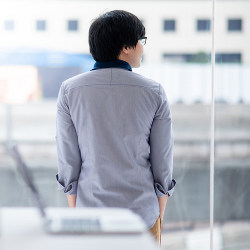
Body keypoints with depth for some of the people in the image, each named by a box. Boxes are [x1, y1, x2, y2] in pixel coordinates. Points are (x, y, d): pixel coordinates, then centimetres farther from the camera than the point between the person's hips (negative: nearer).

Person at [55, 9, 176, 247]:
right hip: (143, 212, -1)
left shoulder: (70, 90, -5)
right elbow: (163, 163, -2)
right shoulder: (154, 92, -7)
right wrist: (159, 216, 10)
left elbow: (68, 160, -2)